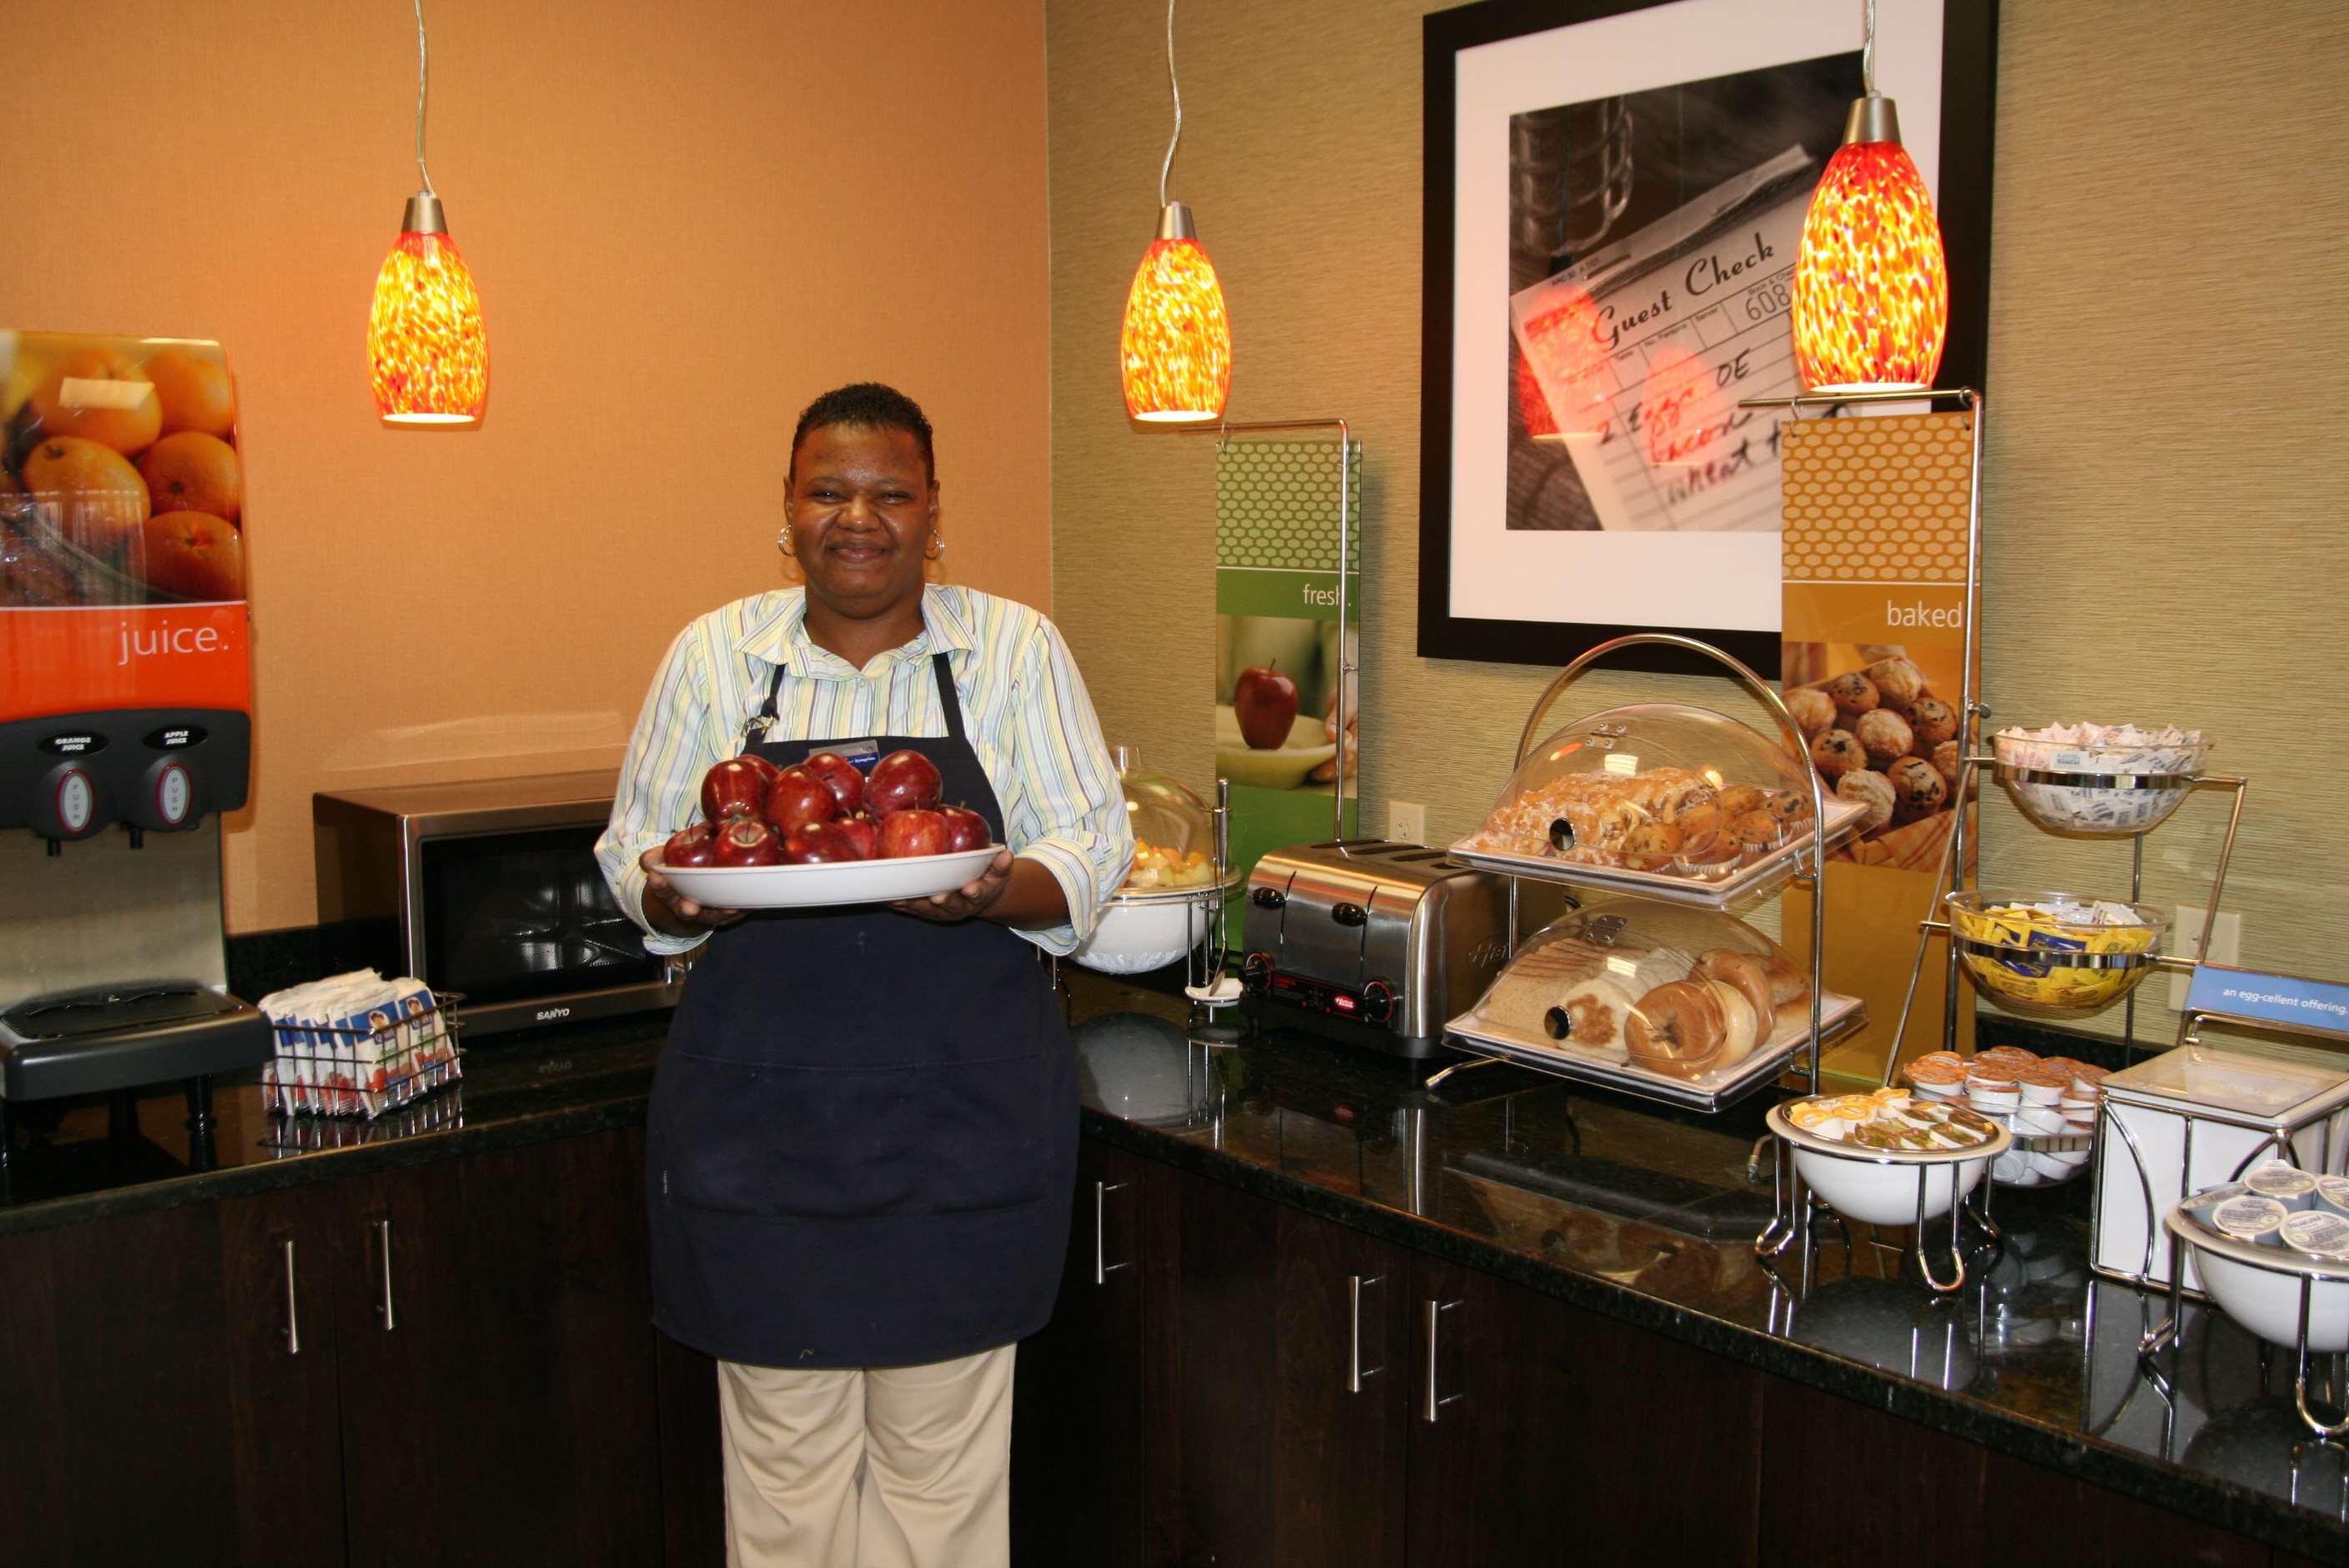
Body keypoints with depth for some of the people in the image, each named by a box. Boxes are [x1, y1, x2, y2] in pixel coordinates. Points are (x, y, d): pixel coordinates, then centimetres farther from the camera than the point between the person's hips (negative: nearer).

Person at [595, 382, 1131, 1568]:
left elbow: (1092, 848, 1)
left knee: (943, 1458, 10)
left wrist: (991, 892, -20)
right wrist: (687, 895, -13)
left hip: (961, 1113, -1)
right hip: (759, 1108, 1)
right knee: (784, 1461, 11)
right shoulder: (715, 654, 6)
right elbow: (633, 852, 10)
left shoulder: (1015, 649, 2)